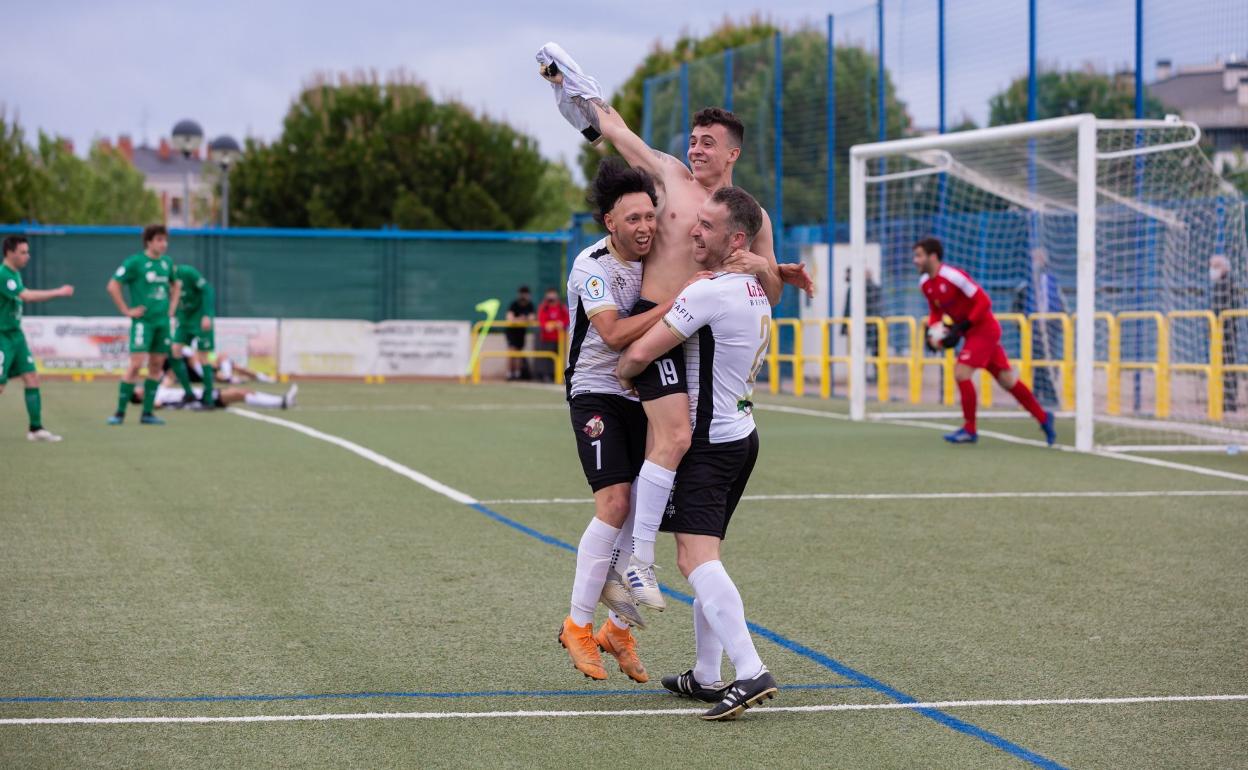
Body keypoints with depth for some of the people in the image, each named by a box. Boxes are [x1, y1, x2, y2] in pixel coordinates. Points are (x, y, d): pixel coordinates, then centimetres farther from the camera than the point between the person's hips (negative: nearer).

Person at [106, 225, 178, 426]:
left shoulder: (167, 262, 11)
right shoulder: (135, 262, -8)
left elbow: (174, 285, 29)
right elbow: (113, 286, -9)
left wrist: (172, 307, 16)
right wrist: (126, 311, -10)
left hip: (162, 321, 6)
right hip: (143, 321, -6)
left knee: (156, 365, 6)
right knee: (136, 364, -13)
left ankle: (147, 413, 13)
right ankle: (120, 413, -6)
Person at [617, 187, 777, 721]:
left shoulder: (709, 292, -19)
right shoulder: (756, 291, 10)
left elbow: (640, 352, -19)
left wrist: (620, 375, 4)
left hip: (709, 444, -10)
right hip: (740, 433, 10)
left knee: (696, 558, -19)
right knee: (701, 557, 16)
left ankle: (750, 673, -31)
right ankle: (706, 676, 20)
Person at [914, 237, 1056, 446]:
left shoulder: (953, 276, -23)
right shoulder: (925, 284, 2)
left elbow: (983, 302, -21)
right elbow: (936, 311, 16)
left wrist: (961, 328, -23)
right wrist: (932, 331, -4)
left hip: (984, 329, -8)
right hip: (972, 332, 8)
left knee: (961, 373, -15)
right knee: (1006, 379, 11)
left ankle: (970, 430, -4)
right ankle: (1043, 417, 22)